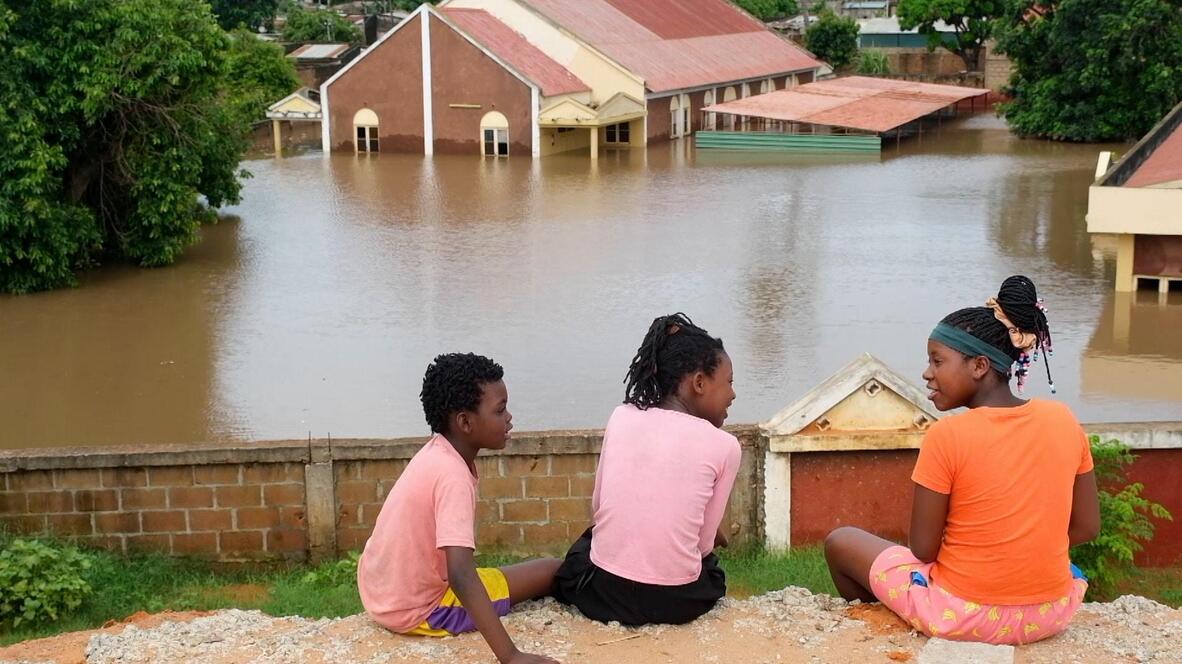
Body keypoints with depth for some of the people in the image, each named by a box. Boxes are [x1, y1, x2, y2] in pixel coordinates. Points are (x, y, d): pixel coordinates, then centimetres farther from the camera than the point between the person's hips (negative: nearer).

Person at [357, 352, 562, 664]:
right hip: (416, 609, -9)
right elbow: (460, 575, -36)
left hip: (382, 594, 9)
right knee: (554, 571, -2)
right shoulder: (453, 474, -26)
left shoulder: (435, 452, 0)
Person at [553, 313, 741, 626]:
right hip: (677, 602, -2)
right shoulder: (724, 445, -5)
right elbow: (703, 543, 1)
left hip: (603, 593, 2)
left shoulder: (621, 417, 3)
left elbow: (597, 509, 10)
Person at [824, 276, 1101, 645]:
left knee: (840, 543, 19)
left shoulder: (947, 436, -19)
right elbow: (1086, 527, 3)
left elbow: (923, 548, -12)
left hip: (963, 618, -5)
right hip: (1053, 614, 5)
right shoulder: (1062, 420, -5)